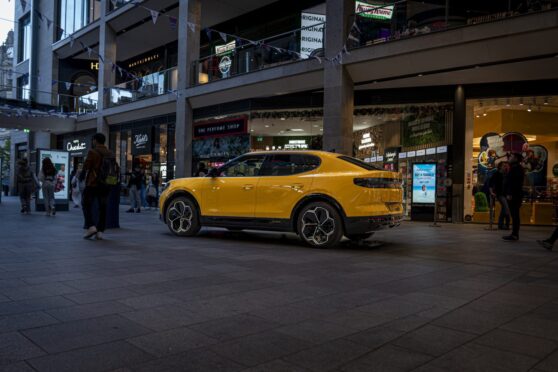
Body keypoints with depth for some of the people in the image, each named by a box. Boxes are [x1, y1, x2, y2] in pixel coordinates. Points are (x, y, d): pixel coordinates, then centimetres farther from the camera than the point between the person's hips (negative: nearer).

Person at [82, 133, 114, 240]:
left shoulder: (92, 152, -9)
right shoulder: (110, 153, 10)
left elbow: (85, 167, -12)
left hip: (93, 183, -5)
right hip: (106, 185, 5)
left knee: (86, 205, 6)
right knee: (103, 208, 6)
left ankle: (91, 226, -10)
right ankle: (100, 231, 4)